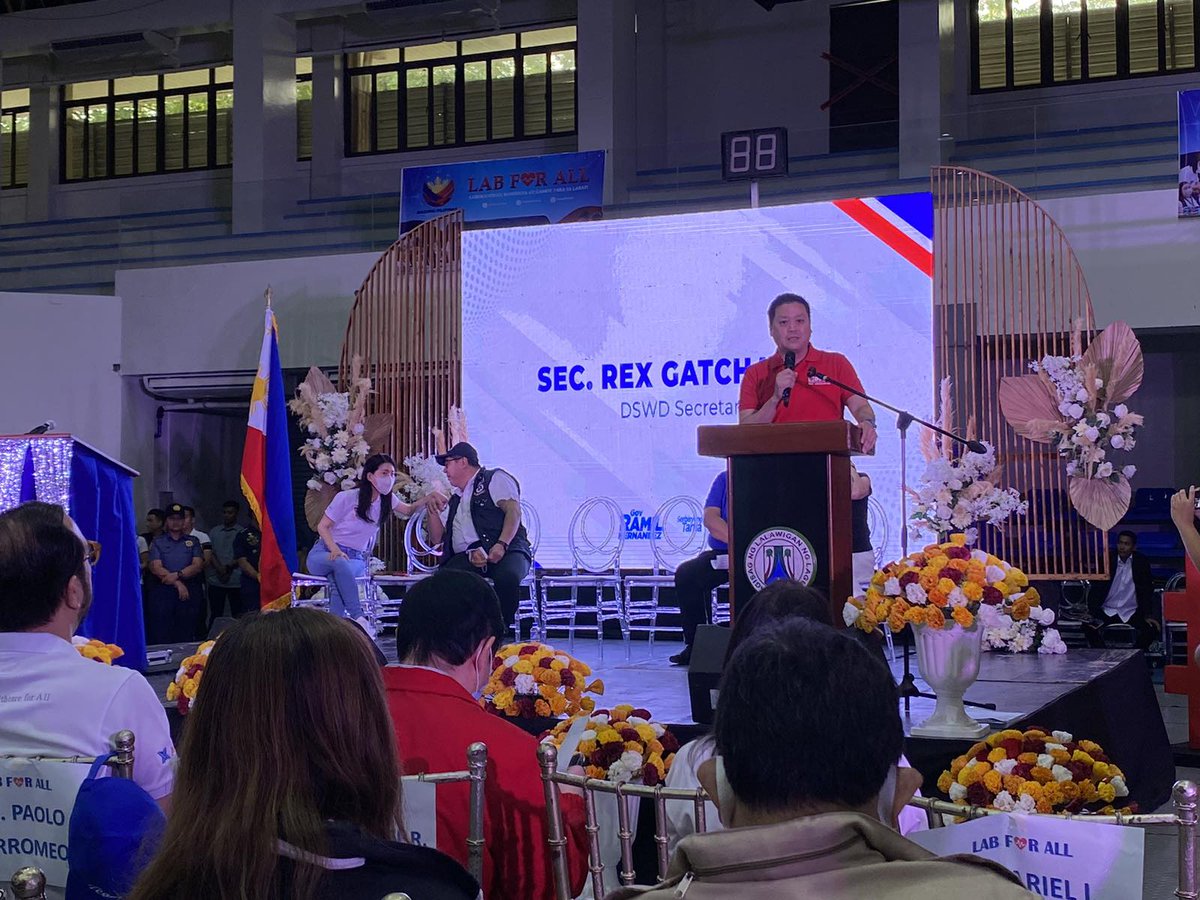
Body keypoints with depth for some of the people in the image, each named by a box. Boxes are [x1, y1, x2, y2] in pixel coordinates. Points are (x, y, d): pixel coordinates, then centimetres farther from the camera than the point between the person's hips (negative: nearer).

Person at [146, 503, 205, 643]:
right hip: (163, 592, -1)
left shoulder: (193, 541, 13)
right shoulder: (158, 542, 10)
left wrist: (177, 575, -15)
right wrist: (178, 583, -11)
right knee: (161, 636, -6)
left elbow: (197, 566, 0)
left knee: (186, 636, -1)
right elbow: (156, 568, -2)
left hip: (189, 592, 1)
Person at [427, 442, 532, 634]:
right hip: (465, 558, 4)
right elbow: (437, 539, 31)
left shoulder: (495, 478, 14)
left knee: (508, 576, -40)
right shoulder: (455, 500, 33)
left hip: (505, 551, -4)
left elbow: (513, 511, -3)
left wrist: (501, 545, -18)